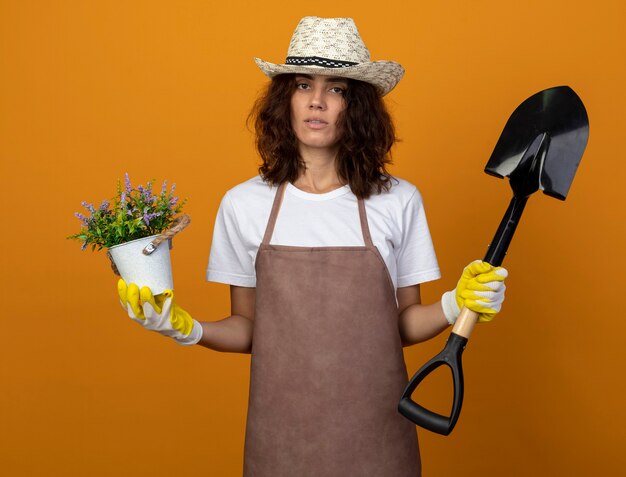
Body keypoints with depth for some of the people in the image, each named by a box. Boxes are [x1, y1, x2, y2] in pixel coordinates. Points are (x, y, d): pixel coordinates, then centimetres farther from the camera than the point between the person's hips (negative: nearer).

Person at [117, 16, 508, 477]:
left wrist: (454, 306, -15)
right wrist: (188, 330, -13)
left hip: (375, 430, 0)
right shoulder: (243, 204, -4)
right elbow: (247, 329, 3)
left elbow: (403, 324, 2)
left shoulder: (399, 202, -5)